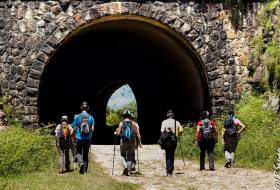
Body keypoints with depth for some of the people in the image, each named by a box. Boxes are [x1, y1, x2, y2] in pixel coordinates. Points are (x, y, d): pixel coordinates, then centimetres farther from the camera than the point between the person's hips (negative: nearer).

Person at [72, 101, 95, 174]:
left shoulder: (77, 116, -4)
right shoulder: (91, 117, -1)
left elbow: (74, 128, -5)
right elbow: (92, 129, -3)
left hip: (79, 138, -1)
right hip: (87, 139, 2)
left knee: (78, 152, 13)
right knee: (86, 154, 11)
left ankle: (80, 162, -16)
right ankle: (85, 170, 12)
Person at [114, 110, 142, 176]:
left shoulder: (121, 123, -1)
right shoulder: (133, 123, 4)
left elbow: (118, 133, -5)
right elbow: (137, 133, 0)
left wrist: (115, 133, 18)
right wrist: (140, 142, 4)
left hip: (123, 141, -1)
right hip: (132, 141, 2)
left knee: (123, 155, 14)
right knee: (129, 156, 9)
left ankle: (125, 166, -9)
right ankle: (129, 171, 6)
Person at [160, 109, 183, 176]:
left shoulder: (164, 122, -4)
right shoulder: (177, 122, 3)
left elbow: (162, 131, -12)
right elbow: (181, 131, -2)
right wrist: (177, 136, 13)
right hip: (174, 141, 2)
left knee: (168, 156, 2)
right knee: (172, 155, 16)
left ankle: (169, 171, -6)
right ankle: (171, 170, 22)